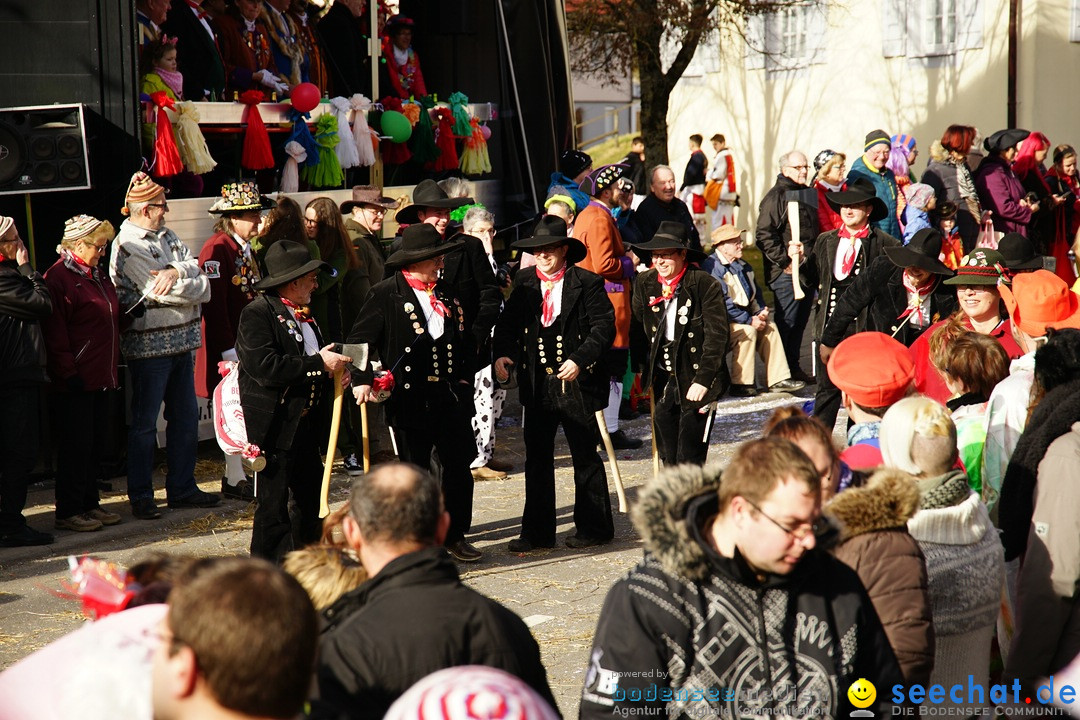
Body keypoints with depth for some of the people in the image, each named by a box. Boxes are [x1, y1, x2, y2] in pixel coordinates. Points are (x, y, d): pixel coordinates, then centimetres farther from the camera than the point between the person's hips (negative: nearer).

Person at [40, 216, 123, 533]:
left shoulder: (98, 275, 15)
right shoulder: (59, 277, -13)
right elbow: (55, 334, -17)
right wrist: (68, 373, -20)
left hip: (102, 377, 9)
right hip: (76, 382, -8)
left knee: (95, 443, 13)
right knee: (77, 445, -3)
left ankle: (90, 504, 22)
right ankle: (68, 512, 5)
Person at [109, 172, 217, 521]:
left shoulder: (166, 236, 13)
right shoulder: (127, 246, -13)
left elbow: (195, 267, 1)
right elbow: (160, 292, -21)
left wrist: (176, 271, -20)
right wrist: (198, 286, -8)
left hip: (181, 341, 8)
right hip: (148, 345, -8)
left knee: (185, 417, 13)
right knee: (144, 424, 0)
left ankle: (182, 488, 23)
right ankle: (141, 497, 8)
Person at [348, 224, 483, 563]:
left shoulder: (448, 293, 12)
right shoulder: (386, 294, -7)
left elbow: (466, 339, 21)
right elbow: (359, 340, -9)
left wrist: (465, 377, 11)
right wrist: (361, 380, -20)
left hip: (450, 396, 5)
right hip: (409, 398, -5)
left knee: (459, 465, 7)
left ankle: (455, 535, 21)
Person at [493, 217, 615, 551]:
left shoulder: (587, 283, -5)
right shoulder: (524, 283, 8)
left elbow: (604, 326, -9)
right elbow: (508, 323, 11)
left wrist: (580, 360, -21)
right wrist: (502, 354, -9)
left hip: (577, 382, -4)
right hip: (537, 383, 4)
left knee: (585, 457, 7)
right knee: (537, 460, 6)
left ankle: (593, 528, 18)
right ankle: (537, 532, 14)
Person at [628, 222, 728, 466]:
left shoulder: (706, 285, -11)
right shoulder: (644, 283, 4)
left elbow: (717, 336, -13)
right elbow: (638, 330, 14)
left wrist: (703, 380, -19)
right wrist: (643, 372, 9)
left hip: (695, 381, -5)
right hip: (662, 380, 5)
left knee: (690, 461, -8)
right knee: (668, 459, 9)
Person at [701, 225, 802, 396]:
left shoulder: (741, 265, 15)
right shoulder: (711, 268, -16)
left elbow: (755, 291, 22)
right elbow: (723, 305, -23)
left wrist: (760, 312, 1)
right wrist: (750, 321, -21)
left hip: (744, 316, 9)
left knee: (770, 327, -5)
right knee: (747, 331, -29)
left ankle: (778, 379, -7)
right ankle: (740, 384, -23)